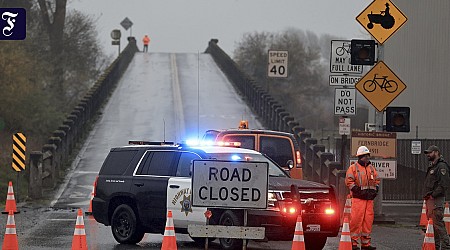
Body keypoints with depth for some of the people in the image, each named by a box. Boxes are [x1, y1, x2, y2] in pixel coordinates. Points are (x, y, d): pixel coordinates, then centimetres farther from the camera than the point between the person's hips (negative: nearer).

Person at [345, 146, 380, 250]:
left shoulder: (372, 168, 18)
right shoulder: (353, 168, -1)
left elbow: (377, 181, 24)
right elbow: (349, 181, -8)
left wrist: (375, 191, 8)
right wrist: (359, 191, -14)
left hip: (369, 198, 6)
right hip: (358, 198, -6)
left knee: (368, 220, 5)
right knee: (356, 219, -10)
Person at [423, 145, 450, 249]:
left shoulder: (441, 166, -10)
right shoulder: (432, 167, 22)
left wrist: (432, 195, -18)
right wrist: (426, 196, 14)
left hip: (437, 199, -10)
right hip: (430, 199, 10)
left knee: (438, 223, -14)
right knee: (434, 224, 12)